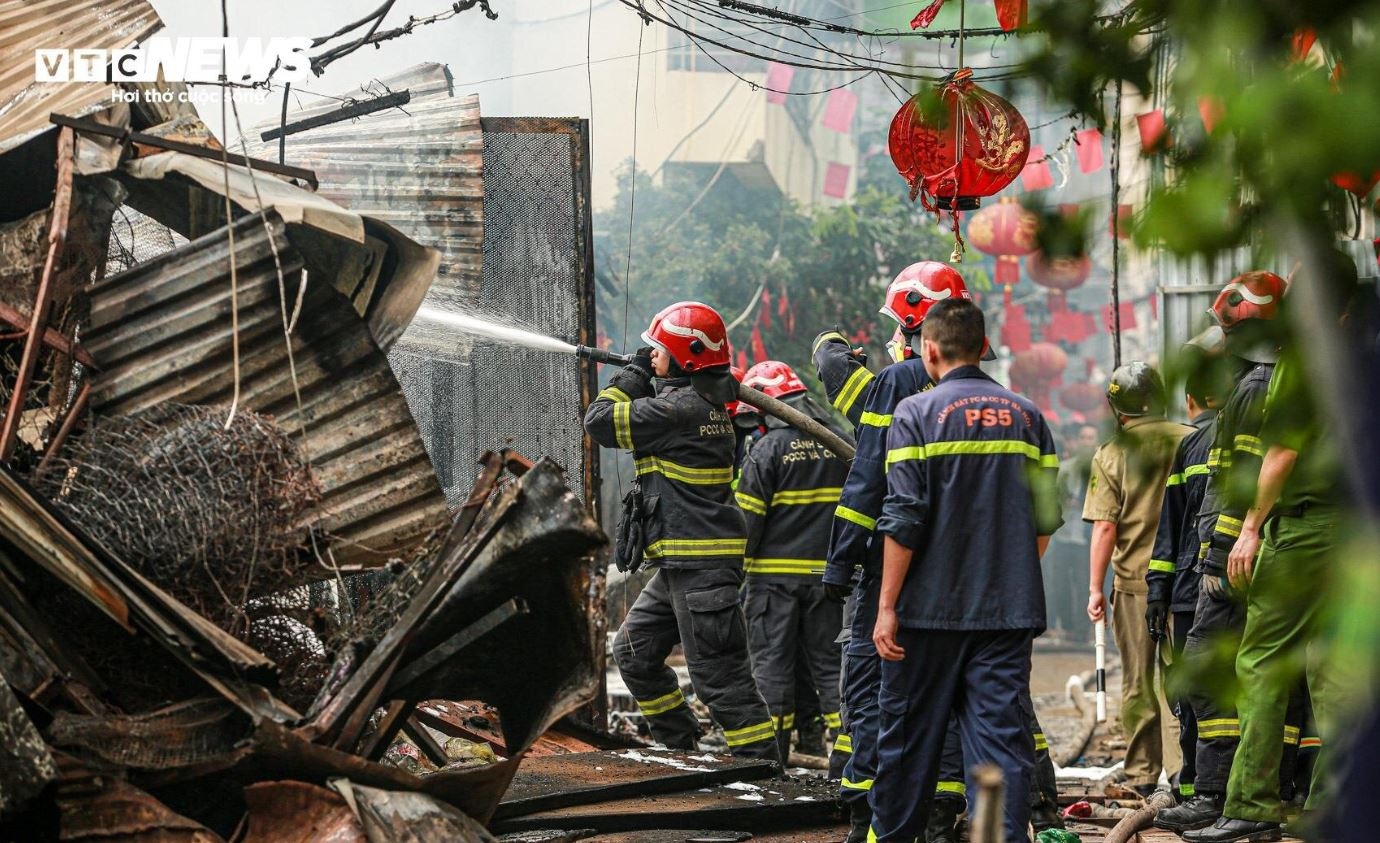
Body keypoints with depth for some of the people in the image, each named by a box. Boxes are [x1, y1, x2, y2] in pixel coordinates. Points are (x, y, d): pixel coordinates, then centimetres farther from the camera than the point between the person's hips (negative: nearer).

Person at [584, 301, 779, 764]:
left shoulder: (679, 408, -18)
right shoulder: (708, 403, 12)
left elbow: (601, 420, -13)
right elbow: (649, 418, 31)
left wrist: (635, 374, 1)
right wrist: (642, 377, 16)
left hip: (700, 565, -11)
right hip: (683, 562, 11)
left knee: (719, 674, -9)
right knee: (634, 650, 20)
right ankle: (680, 743, 28)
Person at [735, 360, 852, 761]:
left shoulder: (768, 449, -11)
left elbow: (748, 517, -11)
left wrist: (736, 564, 0)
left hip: (776, 573, -5)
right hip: (826, 573, 5)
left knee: (773, 662, 3)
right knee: (829, 661, 10)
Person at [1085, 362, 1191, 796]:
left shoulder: (1111, 455, -5)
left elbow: (1105, 528, -8)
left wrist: (1095, 588, -2)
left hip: (1134, 580, -1)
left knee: (1138, 681, 8)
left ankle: (1142, 773, 12)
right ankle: (1181, 767, -3)